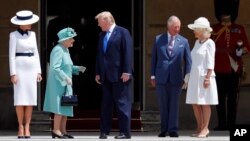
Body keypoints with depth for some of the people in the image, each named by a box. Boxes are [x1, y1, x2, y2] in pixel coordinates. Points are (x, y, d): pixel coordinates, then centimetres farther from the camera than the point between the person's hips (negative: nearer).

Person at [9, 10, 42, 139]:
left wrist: (38, 71, 6)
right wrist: (13, 74, -14)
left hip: (32, 69, 4)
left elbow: (36, 53, 12)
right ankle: (20, 127, 2)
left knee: (31, 99, 0)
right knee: (20, 99, -6)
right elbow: (11, 55, -8)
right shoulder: (14, 35, -5)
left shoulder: (32, 34, 10)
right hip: (20, 69, -4)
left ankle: (27, 127, 3)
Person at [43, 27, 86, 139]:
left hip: (65, 84, 10)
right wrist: (66, 78, -26)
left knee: (66, 108, 9)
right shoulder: (58, 50, -16)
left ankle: (63, 131, 12)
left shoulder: (65, 50, 14)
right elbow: (55, 68, -23)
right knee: (60, 106, -10)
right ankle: (56, 130, -8)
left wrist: (78, 68, 8)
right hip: (58, 83, -10)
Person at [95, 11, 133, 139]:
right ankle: (104, 131, 11)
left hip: (119, 75, -7)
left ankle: (125, 132, -2)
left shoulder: (122, 32, -5)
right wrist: (98, 73, 12)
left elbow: (128, 52, -11)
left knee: (122, 103, -4)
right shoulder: (101, 35, 16)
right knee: (106, 104, 7)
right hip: (106, 76, 7)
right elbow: (99, 55, 18)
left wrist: (126, 72, -17)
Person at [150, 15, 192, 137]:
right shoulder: (158, 39, 6)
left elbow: (188, 61, 5)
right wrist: (153, 75, 4)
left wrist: (187, 78, -2)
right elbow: (154, 58, 9)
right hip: (161, 77, 1)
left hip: (176, 78, -1)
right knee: (163, 105, 5)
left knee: (174, 105, -1)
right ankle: (164, 129, 13)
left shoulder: (183, 41, 4)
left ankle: (173, 130, 1)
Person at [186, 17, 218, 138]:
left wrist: (207, 78, -19)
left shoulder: (209, 43, -8)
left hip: (204, 77, -8)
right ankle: (199, 128, 12)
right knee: (195, 103, 6)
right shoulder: (197, 43, 14)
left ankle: (205, 128, 0)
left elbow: (210, 62, -13)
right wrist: (190, 77, 15)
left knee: (205, 103, -4)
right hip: (195, 77, 8)